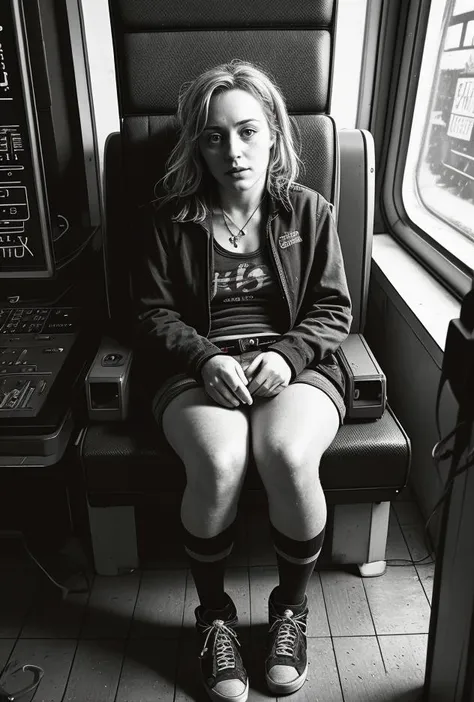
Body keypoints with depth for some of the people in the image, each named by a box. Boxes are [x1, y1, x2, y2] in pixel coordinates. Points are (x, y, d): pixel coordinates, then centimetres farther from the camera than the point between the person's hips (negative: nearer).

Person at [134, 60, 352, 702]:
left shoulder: (309, 211, 7)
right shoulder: (171, 219, 6)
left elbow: (334, 310, 6)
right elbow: (153, 315, 4)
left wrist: (288, 353, -13)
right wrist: (206, 357, -15)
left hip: (293, 366, 1)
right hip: (199, 369, 0)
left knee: (288, 455, -32)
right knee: (219, 463, -32)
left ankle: (291, 609, 0)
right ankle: (214, 617, -1)